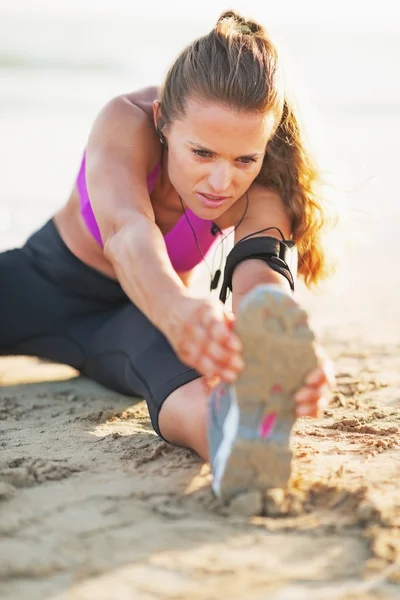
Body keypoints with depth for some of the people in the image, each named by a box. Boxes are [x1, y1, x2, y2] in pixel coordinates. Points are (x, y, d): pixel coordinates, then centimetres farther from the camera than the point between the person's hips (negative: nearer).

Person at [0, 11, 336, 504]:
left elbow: (261, 274, -41)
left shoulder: (265, 188, -23)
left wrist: (293, 353, -64)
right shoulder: (126, 124, -28)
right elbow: (126, 229, -47)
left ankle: (230, 423, -64)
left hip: (133, 318, -4)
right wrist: (176, 309, -68)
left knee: (164, 346, -40)